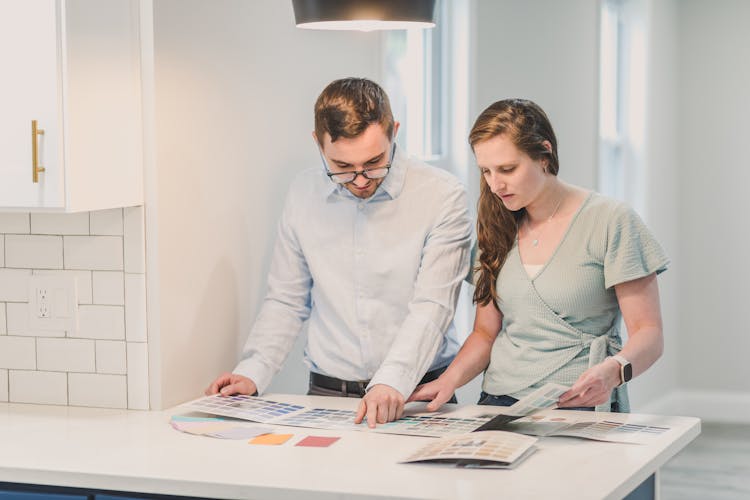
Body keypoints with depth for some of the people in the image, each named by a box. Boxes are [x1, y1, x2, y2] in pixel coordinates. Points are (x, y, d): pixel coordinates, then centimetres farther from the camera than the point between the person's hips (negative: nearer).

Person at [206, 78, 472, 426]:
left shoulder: (442, 195, -5)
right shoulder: (303, 194, 7)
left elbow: (432, 307, -12)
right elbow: (286, 300, 15)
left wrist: (393, 381, -26)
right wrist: (252, 372, 0)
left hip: (418, 393, -3)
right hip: (327, 393, 3)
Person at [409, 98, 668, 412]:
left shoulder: (610, 221, -1)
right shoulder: (497, 227, 15)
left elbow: (648, 333, -3)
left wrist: (613, 370, -25)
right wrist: (449, 380, -3)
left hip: (581, 407, -4)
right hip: (500, 404, 4)